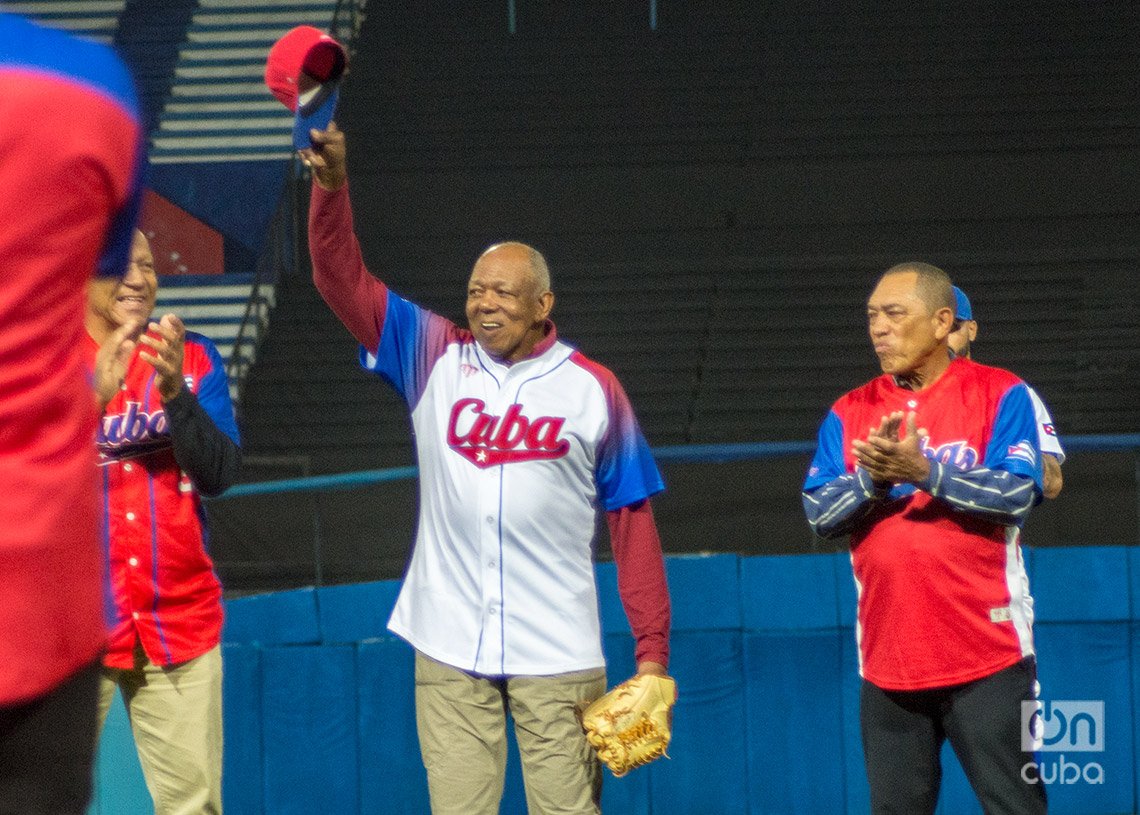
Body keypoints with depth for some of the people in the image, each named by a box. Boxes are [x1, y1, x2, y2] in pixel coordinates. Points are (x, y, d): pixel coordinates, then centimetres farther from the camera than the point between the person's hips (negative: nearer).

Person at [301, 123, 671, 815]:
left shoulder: (593, 389, 1)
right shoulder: (434, 358, 6)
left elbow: (633, 522, 2)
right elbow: (342, 276, -1)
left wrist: (653, 652, -2)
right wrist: (332, 182, -17)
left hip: (556, 654, -2)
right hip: (448, 650, 2)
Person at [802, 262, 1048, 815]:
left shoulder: (1000, 395, -1)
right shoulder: (849, 413, 10)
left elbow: (1017, 495, -12)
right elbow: (819, 514, 2)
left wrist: (925, 471, -21)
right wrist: (872, 479, -16)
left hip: (986, 656, -4)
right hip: (889, 662, 4)